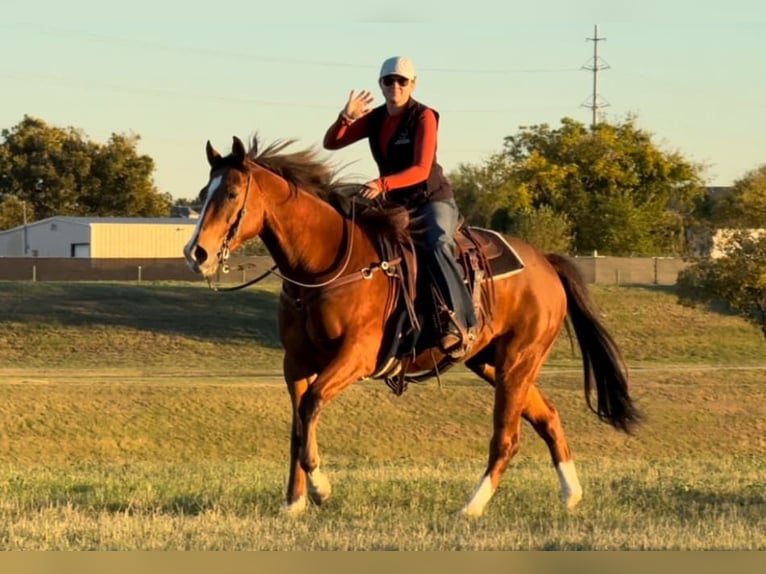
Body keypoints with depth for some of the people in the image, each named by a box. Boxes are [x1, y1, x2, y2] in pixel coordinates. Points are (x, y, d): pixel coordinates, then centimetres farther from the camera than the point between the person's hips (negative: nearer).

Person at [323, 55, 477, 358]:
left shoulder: (424, 117, -11)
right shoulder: (375, 119, 6)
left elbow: (421, 170, -22)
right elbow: (331, 143, 5)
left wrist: (383, 184, -37)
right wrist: (345, 118, -15)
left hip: (432, 200, -7)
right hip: (396, 205, 7)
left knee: (436, 246, -36)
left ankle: (460, 323, -42)